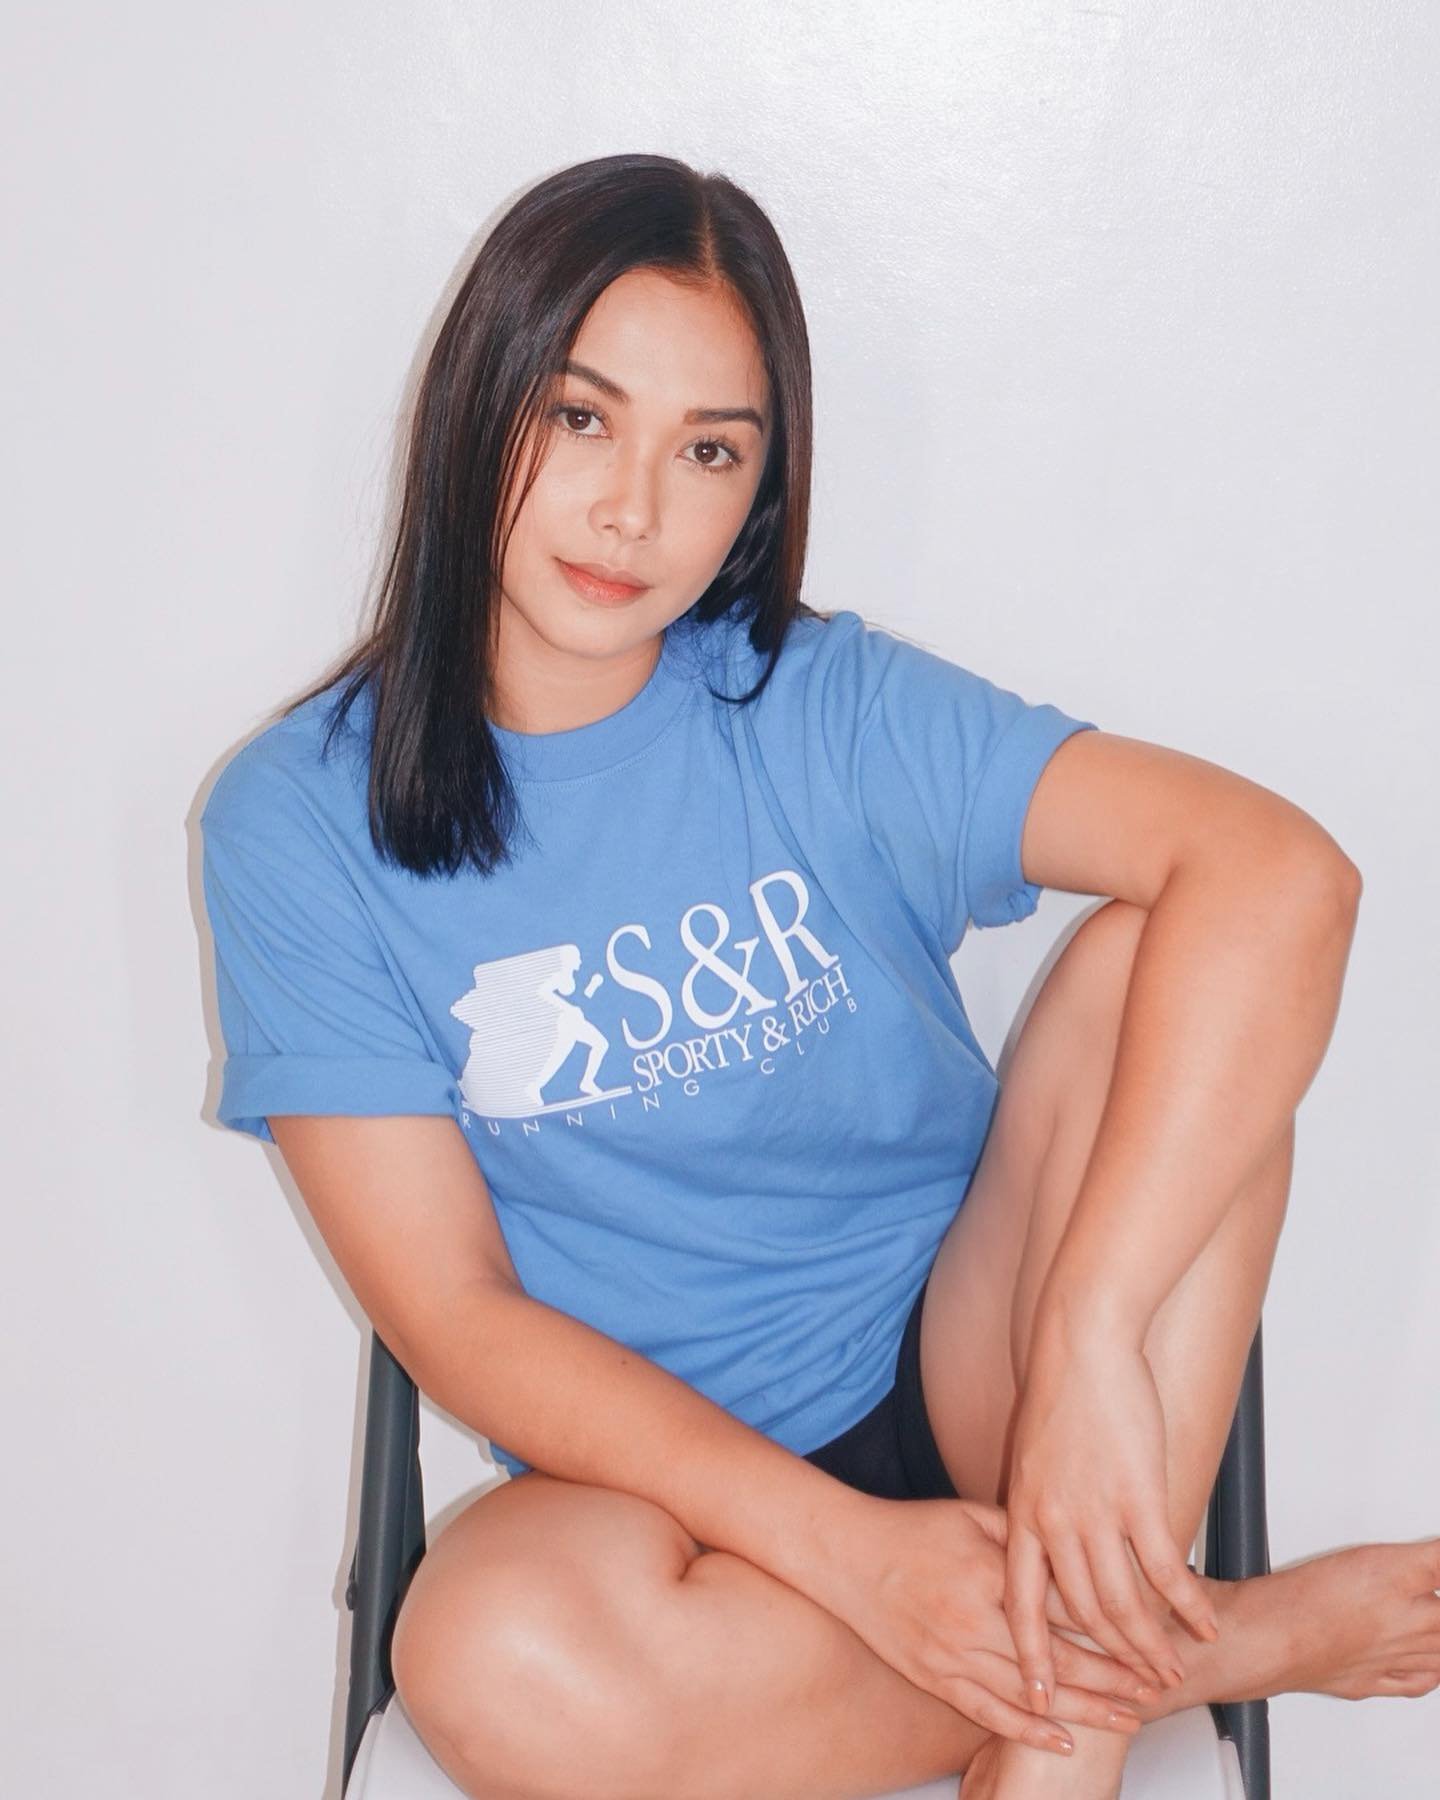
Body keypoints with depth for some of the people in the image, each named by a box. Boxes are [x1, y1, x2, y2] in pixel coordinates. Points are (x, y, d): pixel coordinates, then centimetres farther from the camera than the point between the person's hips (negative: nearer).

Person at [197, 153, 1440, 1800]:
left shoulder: (828, 708, -7)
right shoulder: (302, 821, -6)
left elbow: (1279, 870, -21)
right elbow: (452, 1315, -10)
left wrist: (1094, 1336, -32)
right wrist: (847, 1548, -21)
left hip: (963, 1372, 1)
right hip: (669, 1468, 0)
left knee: (1149, 963, -22)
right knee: (494, 1660, -34)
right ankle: (1210, 1637, -13)